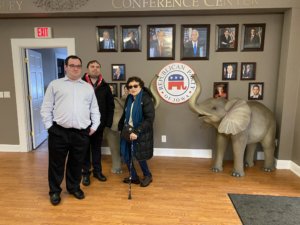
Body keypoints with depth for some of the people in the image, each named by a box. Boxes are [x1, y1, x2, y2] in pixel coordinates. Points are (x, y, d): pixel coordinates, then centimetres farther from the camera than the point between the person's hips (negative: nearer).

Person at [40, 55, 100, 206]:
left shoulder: (88, 87, 12)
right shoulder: (55, 85, 6)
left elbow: (94, 109, 12)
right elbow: (46, 108, 4)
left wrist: (94, 126, 4)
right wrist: (49, 127, -3)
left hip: (81, 133, 2)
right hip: (59, 132, -1)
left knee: (77, 163, 14)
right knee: (56, 164, 10)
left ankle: (74, 187, 34)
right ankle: (54, 191, 29)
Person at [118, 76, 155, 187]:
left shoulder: (146, 99, -15)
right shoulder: (129, 99, 6)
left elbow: (150, 119, -22)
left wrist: (137, 132, -26)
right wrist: (120, 127, 9)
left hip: (140, 134, -6)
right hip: (128, 131, 7)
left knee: (139, 156, 6)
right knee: (126, 154, 9)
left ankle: (147, 175, 33)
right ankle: (134, 177, 30)